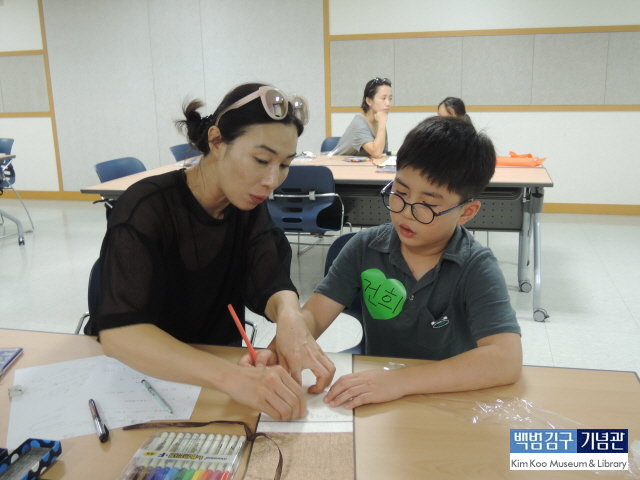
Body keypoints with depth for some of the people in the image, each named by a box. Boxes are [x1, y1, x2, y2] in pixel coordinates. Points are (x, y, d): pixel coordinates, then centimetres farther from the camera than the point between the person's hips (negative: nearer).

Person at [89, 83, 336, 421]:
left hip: (219, 357, 4)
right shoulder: (148, 207, -22)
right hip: (139, 376, -4)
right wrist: (231, 377, -47)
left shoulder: (248, 207, -2)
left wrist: (289, 317, -35)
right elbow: (117, 332, -34)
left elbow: (271, 285, -12)